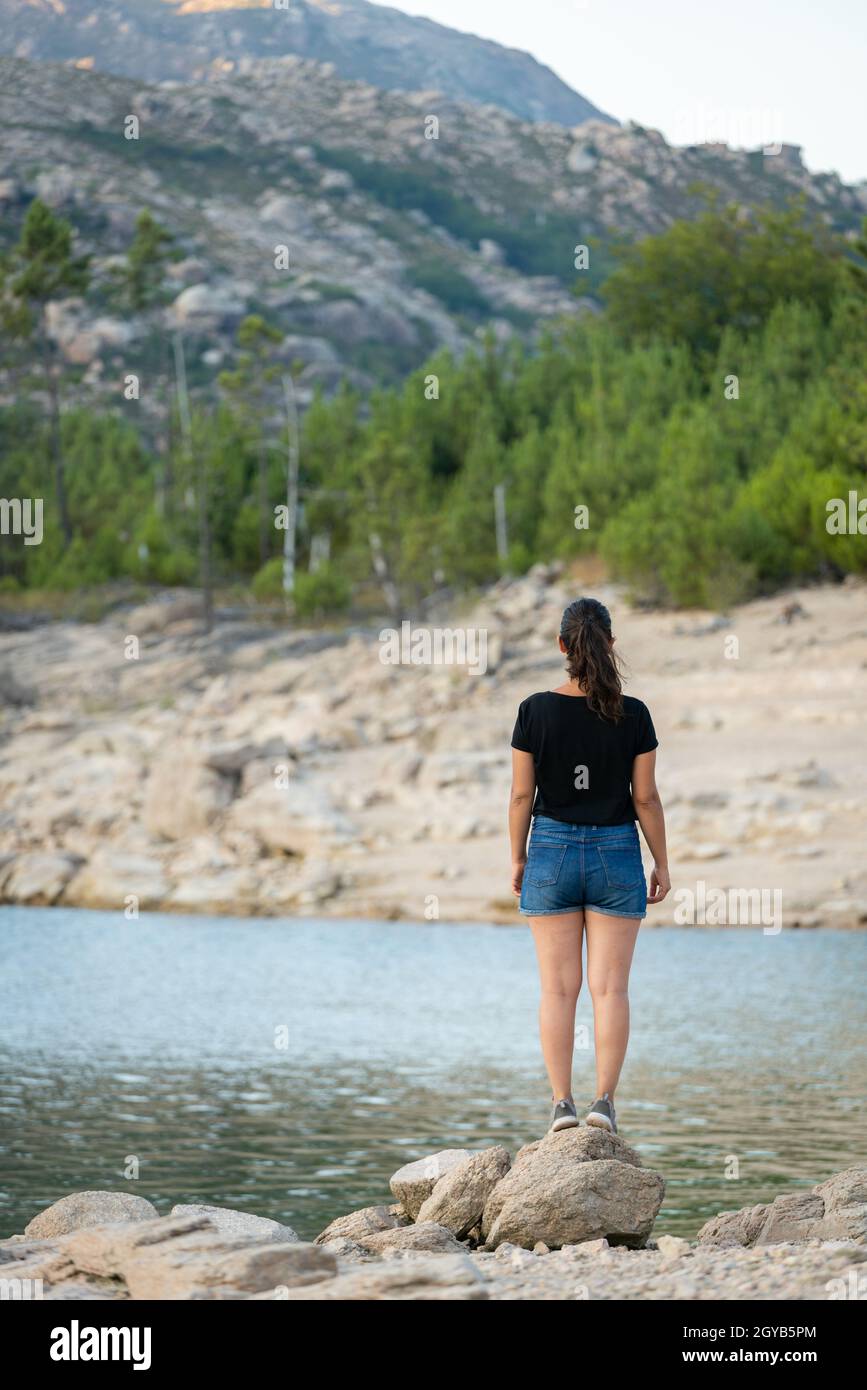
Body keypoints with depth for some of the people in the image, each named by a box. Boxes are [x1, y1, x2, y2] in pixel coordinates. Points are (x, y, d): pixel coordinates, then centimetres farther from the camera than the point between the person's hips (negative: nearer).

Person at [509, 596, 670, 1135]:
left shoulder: (536, 710, -7)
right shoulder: (633, 716, -7)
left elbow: (521, 795, -3)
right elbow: (646, 798, -3)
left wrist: (517, 859, 9)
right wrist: (662, 864, 7)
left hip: (552, 853, 0)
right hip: (616, 854, 0)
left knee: (559, 988, 5)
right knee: (611, 987, 2)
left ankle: (562, 1102, 2)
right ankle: (605, 1101, -4)